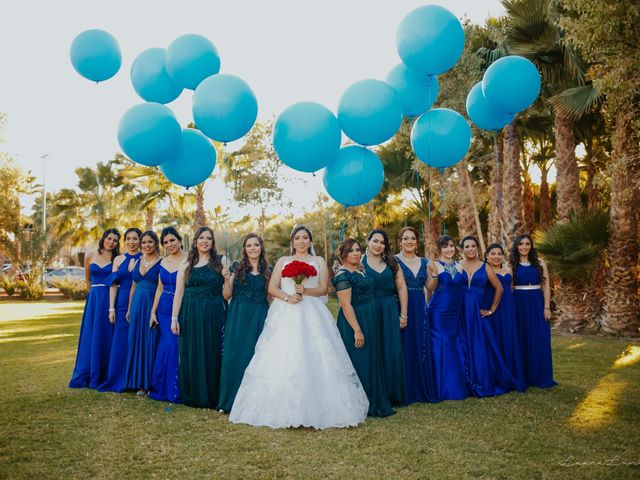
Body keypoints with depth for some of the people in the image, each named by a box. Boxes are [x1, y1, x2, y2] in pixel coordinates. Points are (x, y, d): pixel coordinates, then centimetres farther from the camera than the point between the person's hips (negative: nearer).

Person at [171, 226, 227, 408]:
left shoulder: (220, 262, 6)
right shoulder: (186, 264, 6)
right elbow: (179, 293, 4)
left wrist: (227, 278, -13)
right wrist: (174, 318, -3)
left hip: (213, 315, 0)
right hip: (190, 314, 1)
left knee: (211, 354, 3)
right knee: (190, 355, 4)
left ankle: (210, 397, 15)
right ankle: (191, 396, 17)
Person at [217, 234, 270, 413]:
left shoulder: (267, 270, 8)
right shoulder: (237, 268, 4)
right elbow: (227, 295, 0)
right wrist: (226, 278, -14)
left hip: (260, 318, 1)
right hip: (238, 317, -1)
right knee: (234, 356, -1)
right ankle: (230, 400, 12)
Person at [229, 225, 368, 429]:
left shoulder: (319, 261, 14)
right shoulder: (283, 261, 17)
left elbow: (323, 288, 4)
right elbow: (272, 288, 7)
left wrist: (305, 290, -14)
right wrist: (287, 297, -11)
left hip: (312, 315, -1)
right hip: (285, 315, 1)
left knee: (313, 358, -9)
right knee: (282, 358, -7)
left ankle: (314, 410, -3)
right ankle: (283, 410, -2)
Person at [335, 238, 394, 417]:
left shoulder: (360, 271, 13)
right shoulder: (343, 275, -14)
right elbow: (346, 305, -20)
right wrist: (357, 330, -23)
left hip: (370, 322, 9)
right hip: (354, 322, -9)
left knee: (371, 362, 14)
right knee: (358, 364, -2)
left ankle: (374, 403, 26)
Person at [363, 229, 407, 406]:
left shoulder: (392, 262, 8)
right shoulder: (360, 263, 0)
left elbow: (401, 287, 6)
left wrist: (403, 314, 1)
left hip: (390, 312, 3)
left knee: (392, 353, 5)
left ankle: (393, 395, 19)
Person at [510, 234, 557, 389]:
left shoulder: (540, 262, 5)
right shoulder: (512, 264, 3)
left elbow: (546, 285, 2)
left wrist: (547, 307, -5)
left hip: (537, 304, 1)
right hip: (518, 305, 0)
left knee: (539, 340, 0)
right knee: (521, 340, 4)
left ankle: (540, 377, 11)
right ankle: (522, 377, 14)